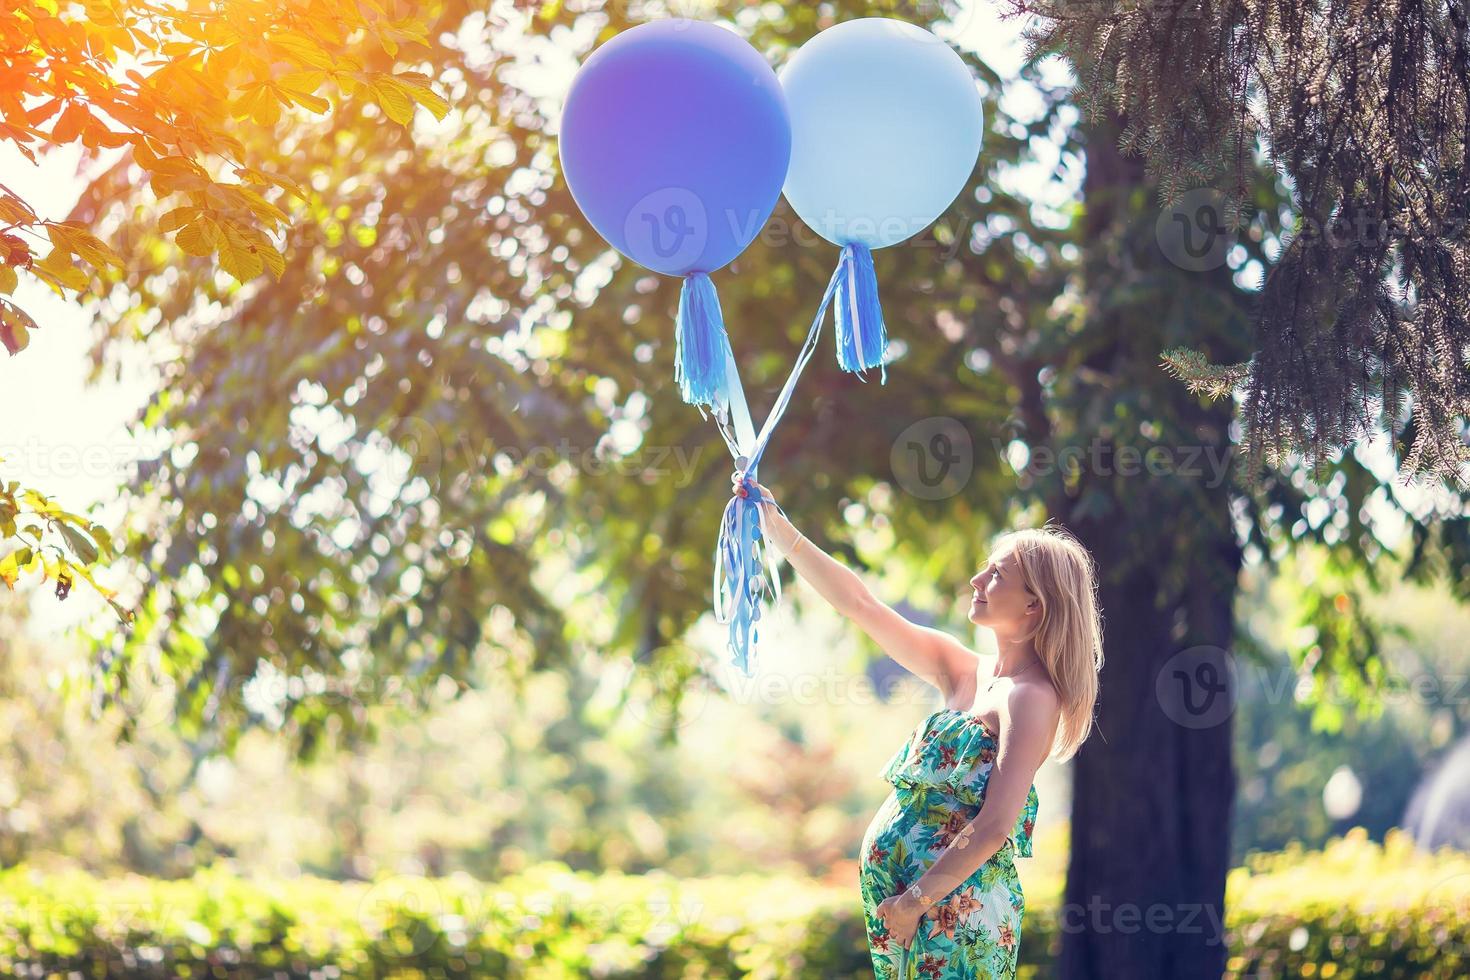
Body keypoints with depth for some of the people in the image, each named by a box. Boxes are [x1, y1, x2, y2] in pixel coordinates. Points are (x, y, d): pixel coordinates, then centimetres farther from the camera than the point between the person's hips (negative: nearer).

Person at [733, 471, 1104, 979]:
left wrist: (916, 901, -16)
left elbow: (997, 825, -19)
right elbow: (860, 603, 13)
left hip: (955, 905, -8)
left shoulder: (1031, 698, -13)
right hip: (895, 888, 8)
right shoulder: (961, 670, 10)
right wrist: (777, 528, 10)